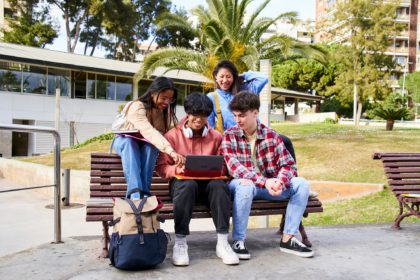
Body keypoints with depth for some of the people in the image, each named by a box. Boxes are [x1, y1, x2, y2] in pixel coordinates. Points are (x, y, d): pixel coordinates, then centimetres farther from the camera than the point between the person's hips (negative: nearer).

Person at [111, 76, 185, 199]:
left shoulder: (165, 110, -4)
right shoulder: (137, 107, -28)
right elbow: (149, 131, -45)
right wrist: (170, 151, -57)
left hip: (148, 146, 4)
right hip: (124, 141, -4)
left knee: (151, 146, -32)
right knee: (129, 142, -39)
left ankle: (144, 192, -37)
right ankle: (135, 193, -49)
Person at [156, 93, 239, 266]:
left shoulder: (216, 137, 9)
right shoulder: (172, 136, 2)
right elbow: (161, 167, 0)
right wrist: (177, 169, -21)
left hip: (208, 182, 2)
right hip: (182, 181, -1)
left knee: (219, 185, -33)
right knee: (188, 184, -37)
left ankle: (222, 243, -28)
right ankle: (180, 243, -32)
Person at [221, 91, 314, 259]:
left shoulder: (271, 135, 0)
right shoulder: (230, 135, -7)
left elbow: (288, 165, -4)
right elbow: (234, 167, -21)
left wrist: (279, 182, -28)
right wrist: (264, 181, -33)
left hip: (268, 186, 4)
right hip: (241, 185, -3)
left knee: (301, 184, -14)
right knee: (246, 185, -36)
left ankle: (288, 239, -9)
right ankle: (238, 241, -21)